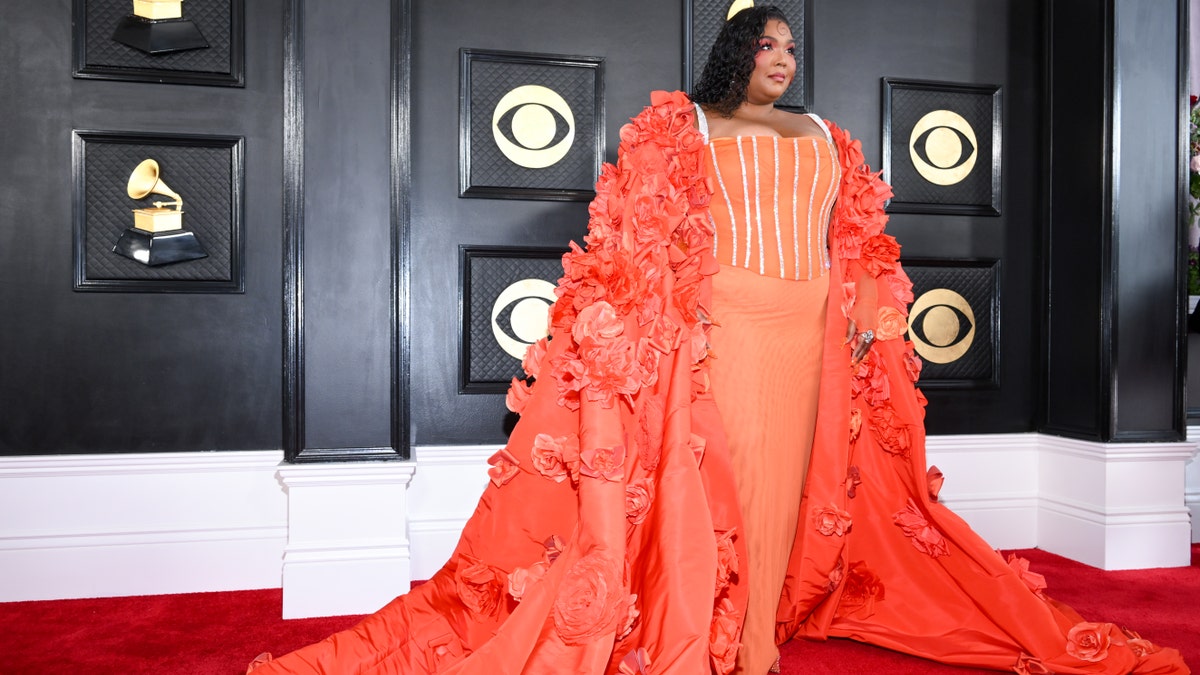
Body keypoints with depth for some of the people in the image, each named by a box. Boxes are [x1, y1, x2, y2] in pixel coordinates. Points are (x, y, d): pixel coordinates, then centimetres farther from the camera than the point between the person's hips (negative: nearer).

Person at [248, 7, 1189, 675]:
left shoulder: (823, 137, 20)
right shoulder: (682, 125, 6)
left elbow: (854, 244, 19)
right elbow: (643, 235, -3)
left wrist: (864, 321, 9)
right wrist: (669, 321, -14)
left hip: (808, 331, 5)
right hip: (719, 322, -4)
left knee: (786, 478, 5)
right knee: (713, 472, -7)